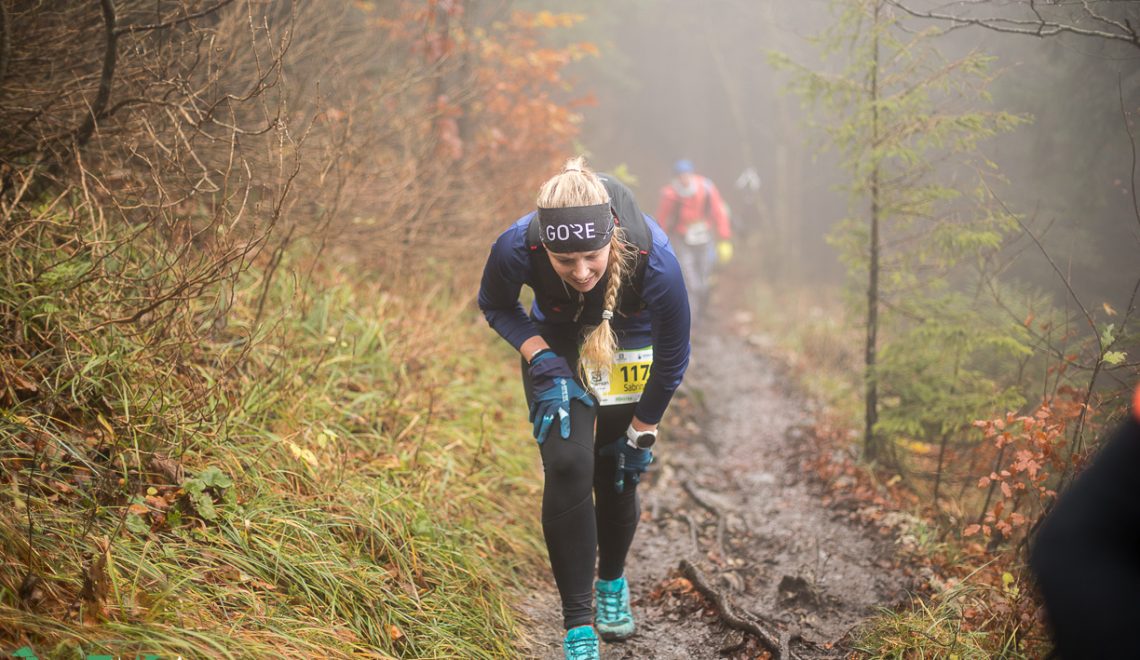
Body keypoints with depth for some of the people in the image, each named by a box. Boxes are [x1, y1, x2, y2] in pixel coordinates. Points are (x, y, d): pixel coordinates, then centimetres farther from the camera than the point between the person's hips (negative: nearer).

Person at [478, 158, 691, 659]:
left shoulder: (655, 259, -38)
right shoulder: (516, 249, -35)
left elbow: (672, 359, -20)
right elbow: (496, 307, -9)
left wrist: (641, 434, -10)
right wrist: (540, 358, -23)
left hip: (629, 349, 0)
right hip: (558, 344, 0)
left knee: (616, 476, 5)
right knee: (567, 465, -18)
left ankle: (612, 582, 38)